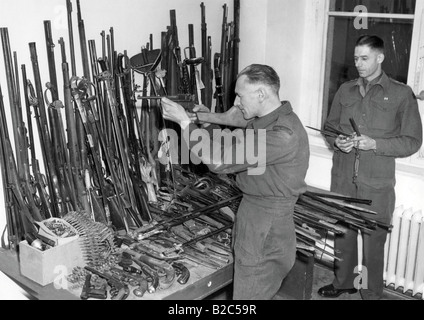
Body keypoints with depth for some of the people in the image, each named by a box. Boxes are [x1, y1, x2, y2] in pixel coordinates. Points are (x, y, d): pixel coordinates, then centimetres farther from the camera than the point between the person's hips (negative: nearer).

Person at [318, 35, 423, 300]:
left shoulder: (401, 94, -4)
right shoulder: (345, 91, 9)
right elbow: (329, 126, 16)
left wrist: (374, 144, -18)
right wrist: (337, 141, -6)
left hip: (377, 183, -4)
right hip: (343, 178, 4)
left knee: (373, 240, 5)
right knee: (342, 233, 15)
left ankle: (372, 293, 24)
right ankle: (343, 282, 36)